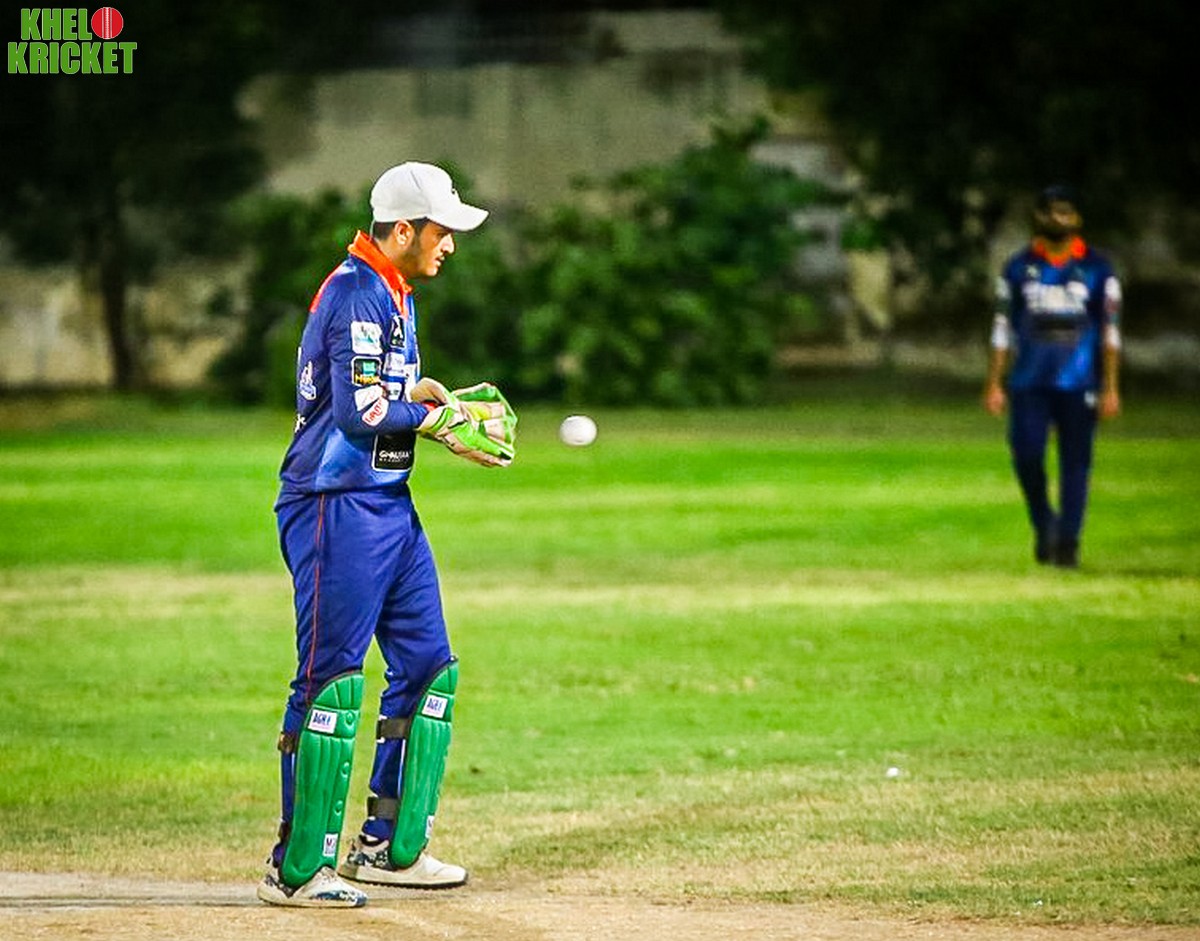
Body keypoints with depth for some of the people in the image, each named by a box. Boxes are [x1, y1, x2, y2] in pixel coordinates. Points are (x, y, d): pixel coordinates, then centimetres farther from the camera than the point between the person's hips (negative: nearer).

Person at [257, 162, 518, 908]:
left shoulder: (394, 295, 17)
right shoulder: (357, 294, -15)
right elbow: (359, 411, -23)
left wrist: (421, 393, 5)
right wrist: (437, 419, -11)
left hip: (389, 504, 11)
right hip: (338, 507, -11)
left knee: (429, 666, 13)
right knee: (332, 680, -11)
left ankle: (388, 845, 22)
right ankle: (299, 869, -8)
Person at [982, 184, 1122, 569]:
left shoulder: (1097, 269, 4)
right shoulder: (1019, 268, 8)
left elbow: (1110, 332, 4)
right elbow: (1003, 330, 9)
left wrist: (1110, 388, -2)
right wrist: (994, 384, 4)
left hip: (1079, 383, -1)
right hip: (1029, 383, 1)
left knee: (1075, 461, -2)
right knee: (1026, 454, -9)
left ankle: (1068, 541, 6)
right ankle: (1044, 525, 15)